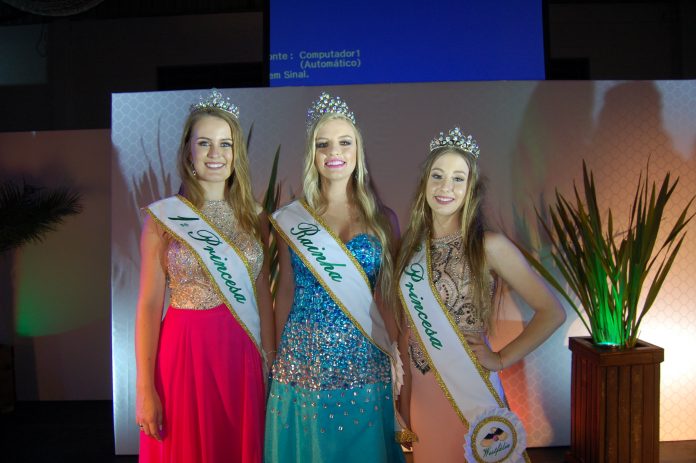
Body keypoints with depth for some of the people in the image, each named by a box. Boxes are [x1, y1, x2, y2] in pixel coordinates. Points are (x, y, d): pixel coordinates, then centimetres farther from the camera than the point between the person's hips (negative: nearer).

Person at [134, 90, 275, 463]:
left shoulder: (252, 218, 5)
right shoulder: (163, 217, -4)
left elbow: (262, 296, 8)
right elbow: (149, 305, -5)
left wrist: (272, 361, 6)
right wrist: (145, 390, -7)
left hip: (242, 356, 3)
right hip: (186, 352, -3)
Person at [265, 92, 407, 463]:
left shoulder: (380, 219, 3)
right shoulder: (289, 219, 1)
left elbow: (387, 295, 5)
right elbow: (286, 291, 6)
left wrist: (395, 352, -2)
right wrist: (278, 358, 8)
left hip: (364, 362, 1)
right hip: (304, 359, 0)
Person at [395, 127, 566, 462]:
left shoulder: (488, 246, -12)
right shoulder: (412, 244, 3)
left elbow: (552, 312, -10)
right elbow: (409, 327, 8)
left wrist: (502, 359, -11)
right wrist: (405, 405, 8)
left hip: (469, 391, -4)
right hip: (420, 391, 4)